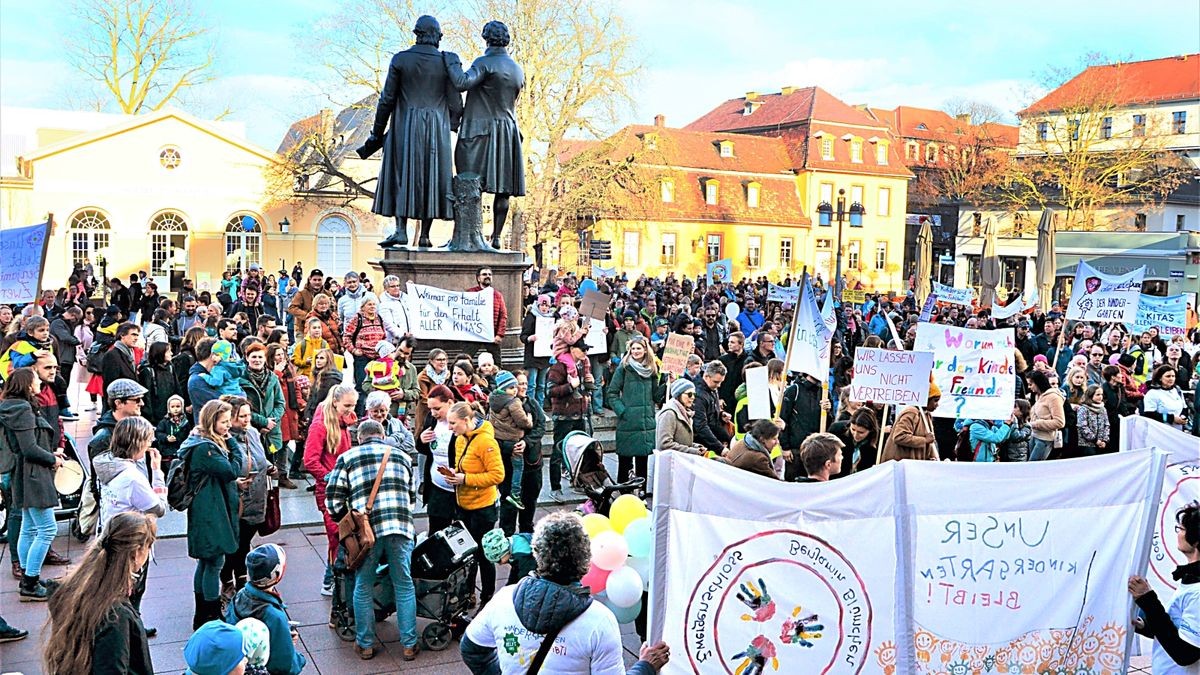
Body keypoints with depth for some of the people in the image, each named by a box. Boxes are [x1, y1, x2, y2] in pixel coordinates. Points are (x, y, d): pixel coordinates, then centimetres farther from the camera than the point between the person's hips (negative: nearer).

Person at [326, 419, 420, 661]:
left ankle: (366, 644, 22)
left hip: (366, 529, -1)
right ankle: (409, 644, 16)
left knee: (363, 587, 13)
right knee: (404, 585, 12)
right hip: (401, 527, 1)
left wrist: (346, 520, 23)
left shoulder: (347, 457, 13)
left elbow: (333, 500, 7)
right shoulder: (402, 456, 21)